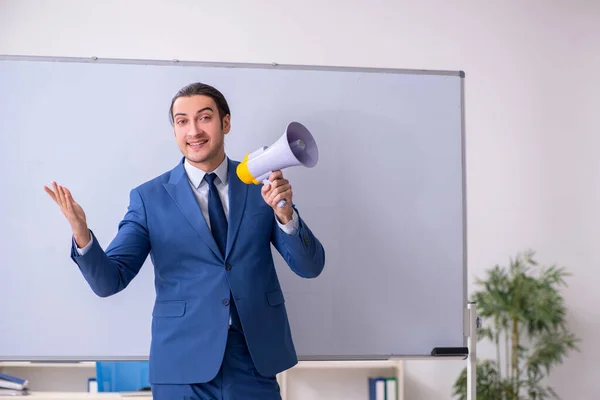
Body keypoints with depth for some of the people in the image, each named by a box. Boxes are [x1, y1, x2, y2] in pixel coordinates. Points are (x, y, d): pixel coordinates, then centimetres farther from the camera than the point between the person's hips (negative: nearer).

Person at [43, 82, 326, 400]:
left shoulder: (261, 184, 2)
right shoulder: (149, 197, 0)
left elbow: (310, 267, -2)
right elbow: (109, 281, -4)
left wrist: (285, 214, -20)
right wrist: (82, 235, -24)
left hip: (255, 357, 1)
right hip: (183, 362, -1)